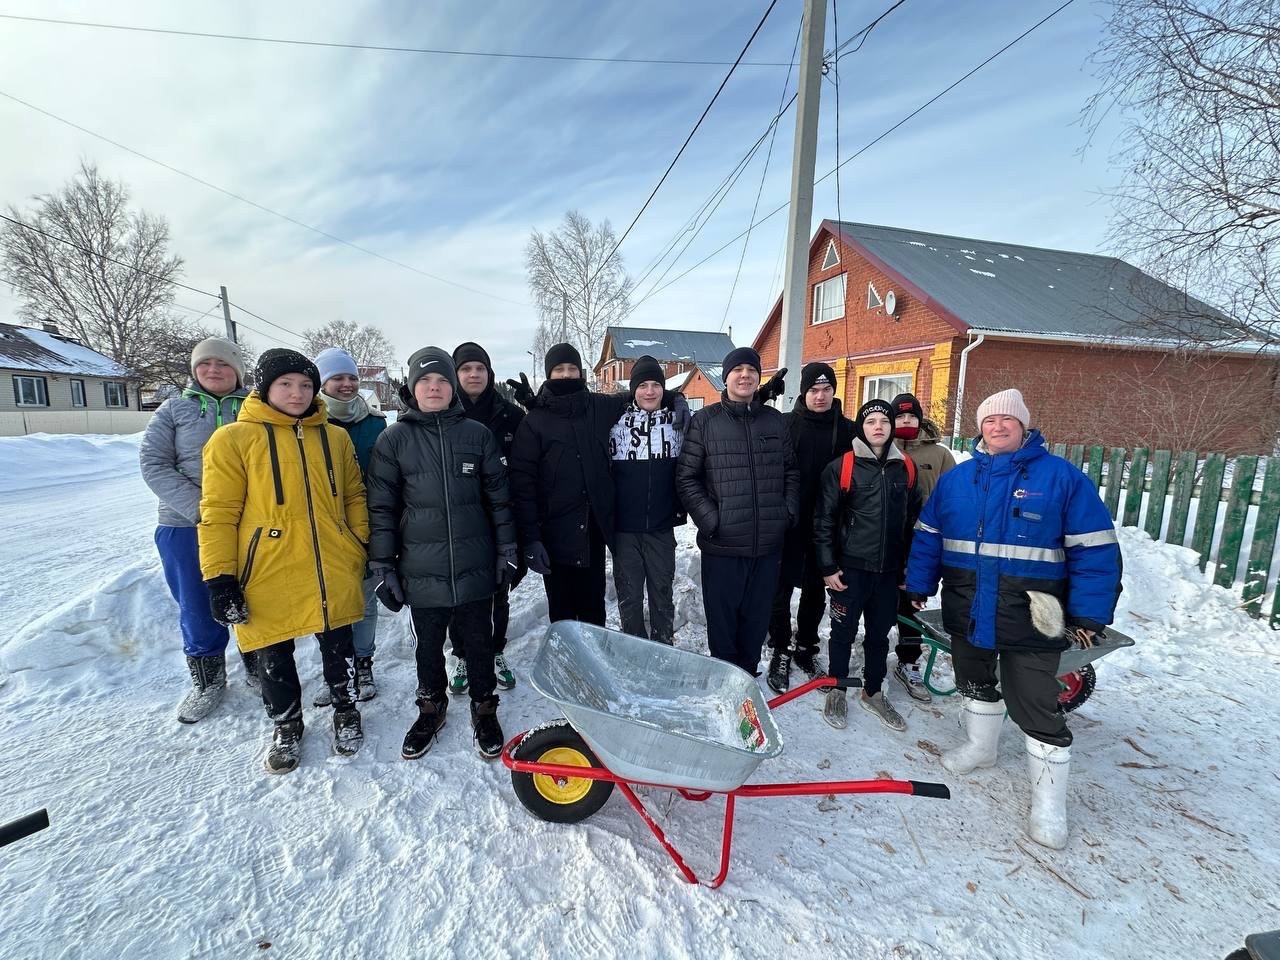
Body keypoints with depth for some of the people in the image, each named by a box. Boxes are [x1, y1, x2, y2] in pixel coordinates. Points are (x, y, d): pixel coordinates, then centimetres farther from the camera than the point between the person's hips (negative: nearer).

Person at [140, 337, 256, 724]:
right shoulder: (175, 409, 5)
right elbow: (153, 463, -2)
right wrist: (199, 508, -14)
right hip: (186, 528, 1)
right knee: (199, 610, 11)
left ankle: (258, 669, 32)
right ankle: (208, 681, 31)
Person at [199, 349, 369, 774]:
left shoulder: (335, 437, 5)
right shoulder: (233, 439, -5)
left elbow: (354, 498, 12)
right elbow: (218, 513, -6)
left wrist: (360, 552, 9)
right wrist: (220, 578, -9)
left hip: (333, 575, 2)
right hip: (268, 578, -2)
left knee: (338, 648, 16)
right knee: (275, 659, 16)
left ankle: (346, 711, 39)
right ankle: (287, 725, 39)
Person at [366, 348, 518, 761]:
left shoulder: (477, 434, 0)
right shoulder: (393, 440, -2)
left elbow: (498, 497, 3)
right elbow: (382, 508, -1)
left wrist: (507, 550, 2)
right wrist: (383, 567, -3)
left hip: (475, 568, 0)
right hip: (421, 572, 0)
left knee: (479, 645, 14)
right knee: (428, 648, 18)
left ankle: (484, 709, 35)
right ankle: (431, 708, 42)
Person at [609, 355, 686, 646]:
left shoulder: (677, 419, 2)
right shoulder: (618, 420, -2)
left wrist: (681, 507, 3)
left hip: (662, 526, 1)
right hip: (624, 526, -1)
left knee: (662, 592, 14)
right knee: (628, 594, 11)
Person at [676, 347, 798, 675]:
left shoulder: (774, 420, 10)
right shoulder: (705, 420, -2)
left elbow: (791, 471, 16)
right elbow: (686, 477, -4)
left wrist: (789, 510, 3)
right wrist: (709, 519, -12)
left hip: (768, 544, 3)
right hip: (722, 544, -3)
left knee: (758, 618, 15)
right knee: (722, 620, 9)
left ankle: (748, 676, 35)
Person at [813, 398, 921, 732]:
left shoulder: (906, 468, 5)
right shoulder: (841, 467, -8)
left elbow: (913, 519, 12)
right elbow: (824, 520, -8)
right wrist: (827, 566, -10)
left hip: (889, 570, 4)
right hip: (850, 568, -4)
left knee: (879, 635, 17)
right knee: (843, 632, 9)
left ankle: (873, 693, 36)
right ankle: (836, 690, 28)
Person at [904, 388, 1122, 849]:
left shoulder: (1062, 476, -7)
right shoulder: (956, 478, 4)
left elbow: (1093, 548, -7)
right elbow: (928, 536, 9)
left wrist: (1089, 614, -9)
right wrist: (919, 586, 8)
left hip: (1030, 616, -4)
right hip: (967, 611, 4)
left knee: (1035, 707, 2)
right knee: (975, 682, 22)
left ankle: (1049, 803, 21)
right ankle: (980, 745, 46)